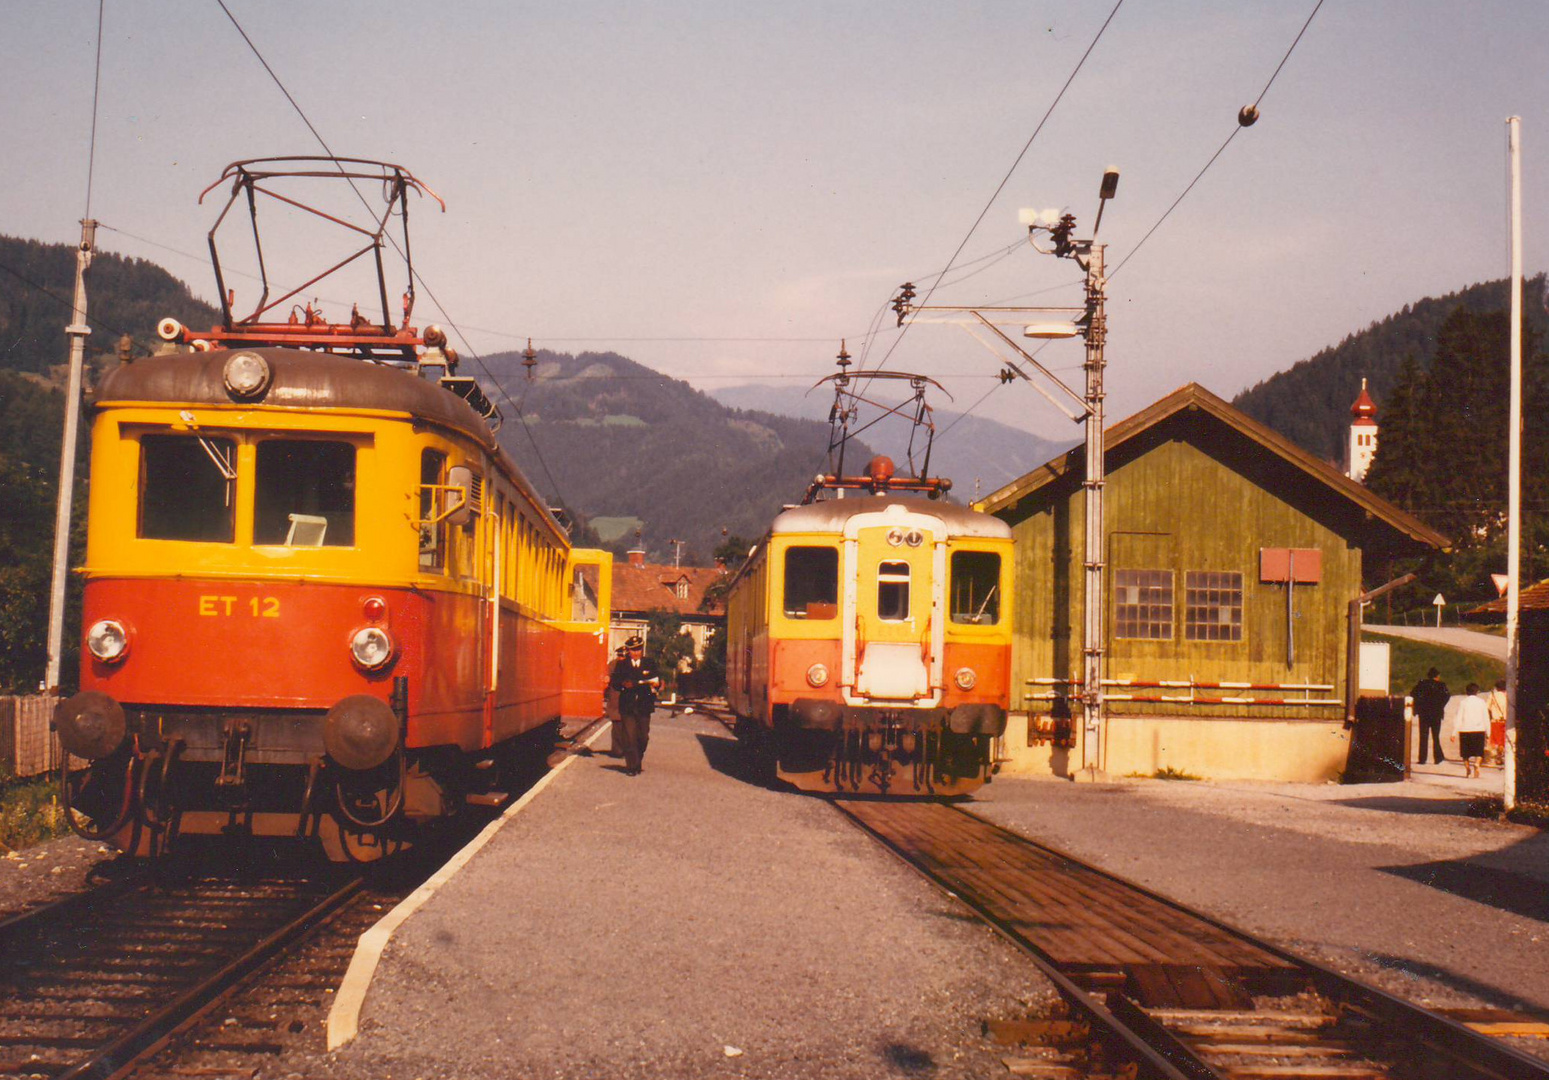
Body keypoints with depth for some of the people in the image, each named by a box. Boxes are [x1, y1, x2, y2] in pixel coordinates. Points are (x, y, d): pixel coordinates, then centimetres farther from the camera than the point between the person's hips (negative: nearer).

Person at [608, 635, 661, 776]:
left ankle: (638, 762, 22)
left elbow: (657, 681, 7)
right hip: (627, 706, -1)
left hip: (644, 706, 1)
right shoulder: (621, 665, 7)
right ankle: (632, 766, -1)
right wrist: (623, 684, -16)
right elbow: (614, 683, 3)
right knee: (629, 737, -6)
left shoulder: (649, 664, 10)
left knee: (643, 737, 2)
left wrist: (656, 683, -16)